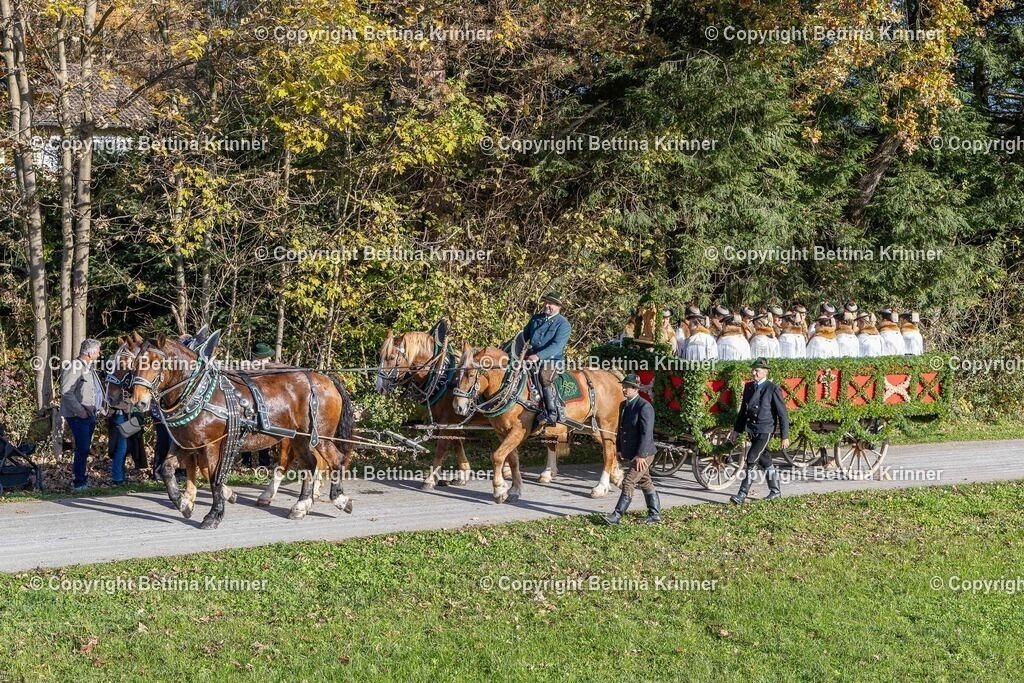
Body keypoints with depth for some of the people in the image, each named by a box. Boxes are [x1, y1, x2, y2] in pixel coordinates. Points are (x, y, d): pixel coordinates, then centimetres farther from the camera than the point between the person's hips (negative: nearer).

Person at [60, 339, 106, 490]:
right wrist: (80, 411, -22)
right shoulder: (75, 367, -16)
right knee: (83, 448, -9)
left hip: (91, 414, 9)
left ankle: (79, 476, 25)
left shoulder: (90, 367, 14)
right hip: (78, 416, -9)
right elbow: (66, 392, -22)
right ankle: (79, 482, -2)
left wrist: (99, 406, 12)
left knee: (84, 447, 15)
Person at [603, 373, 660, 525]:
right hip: (630, 453, 9)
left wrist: (640, 455, -24)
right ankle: (654, 515, 24)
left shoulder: (644, 407, -19)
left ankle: (616, 516, -7)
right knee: (645, 483, 15)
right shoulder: (624, 405, 9)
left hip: (642, 454, -9)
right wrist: (618, 448, 13)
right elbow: (621, 428, 17)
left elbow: (646, 433, -22)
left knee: (628, 483, -10)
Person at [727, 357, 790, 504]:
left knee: (751, 460, -14)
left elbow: (783, 413, -8)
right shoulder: (748, 387, 9)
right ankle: (775, 490, 31)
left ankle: (742, 494, -15)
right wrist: (736, 430, 16)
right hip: (751, 430, 7)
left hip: (765, 431, -7)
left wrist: (785, 437, -9)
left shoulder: (773, 389, -10)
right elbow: (743, 410, 19)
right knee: (765, 461, 17)